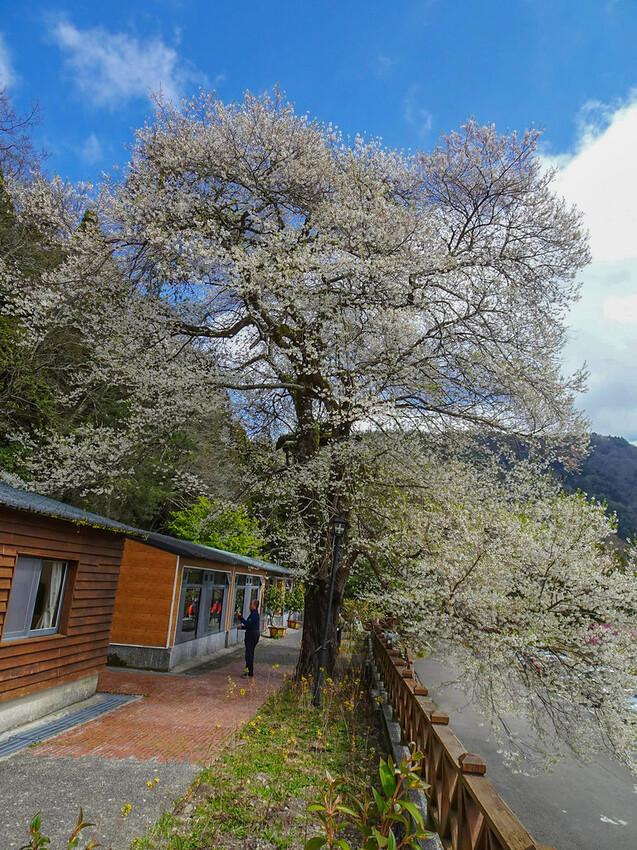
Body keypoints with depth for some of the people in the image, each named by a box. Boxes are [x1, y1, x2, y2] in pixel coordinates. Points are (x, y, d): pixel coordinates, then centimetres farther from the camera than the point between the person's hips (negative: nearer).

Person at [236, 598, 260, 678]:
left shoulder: (254, 614, -17)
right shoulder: (255, 613, 17)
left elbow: (248, 624, -26)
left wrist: (240, 616, -24)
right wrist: (242, 627, 14)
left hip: (252, 635, -11)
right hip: (253, 634, 11)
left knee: (249, 654, -8)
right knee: (250, 654, 16)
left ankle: (249, 673, -5)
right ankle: (250, 671, 23)